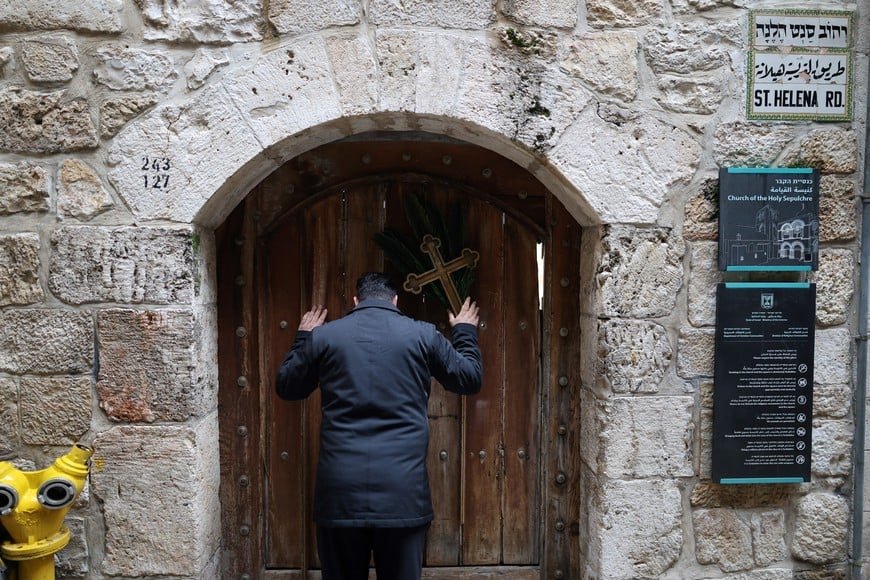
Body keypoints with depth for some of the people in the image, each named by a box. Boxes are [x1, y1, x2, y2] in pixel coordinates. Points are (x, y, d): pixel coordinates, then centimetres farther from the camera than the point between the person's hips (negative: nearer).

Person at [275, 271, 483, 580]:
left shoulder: (324, 335, 5)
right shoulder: (423, 334, 3)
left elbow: (286, 386, 21)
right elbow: (471, 379, 16)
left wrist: (304, 337, 35)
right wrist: (465, 332, 33)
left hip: (340, 490, 1)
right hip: (402, 490, 0)